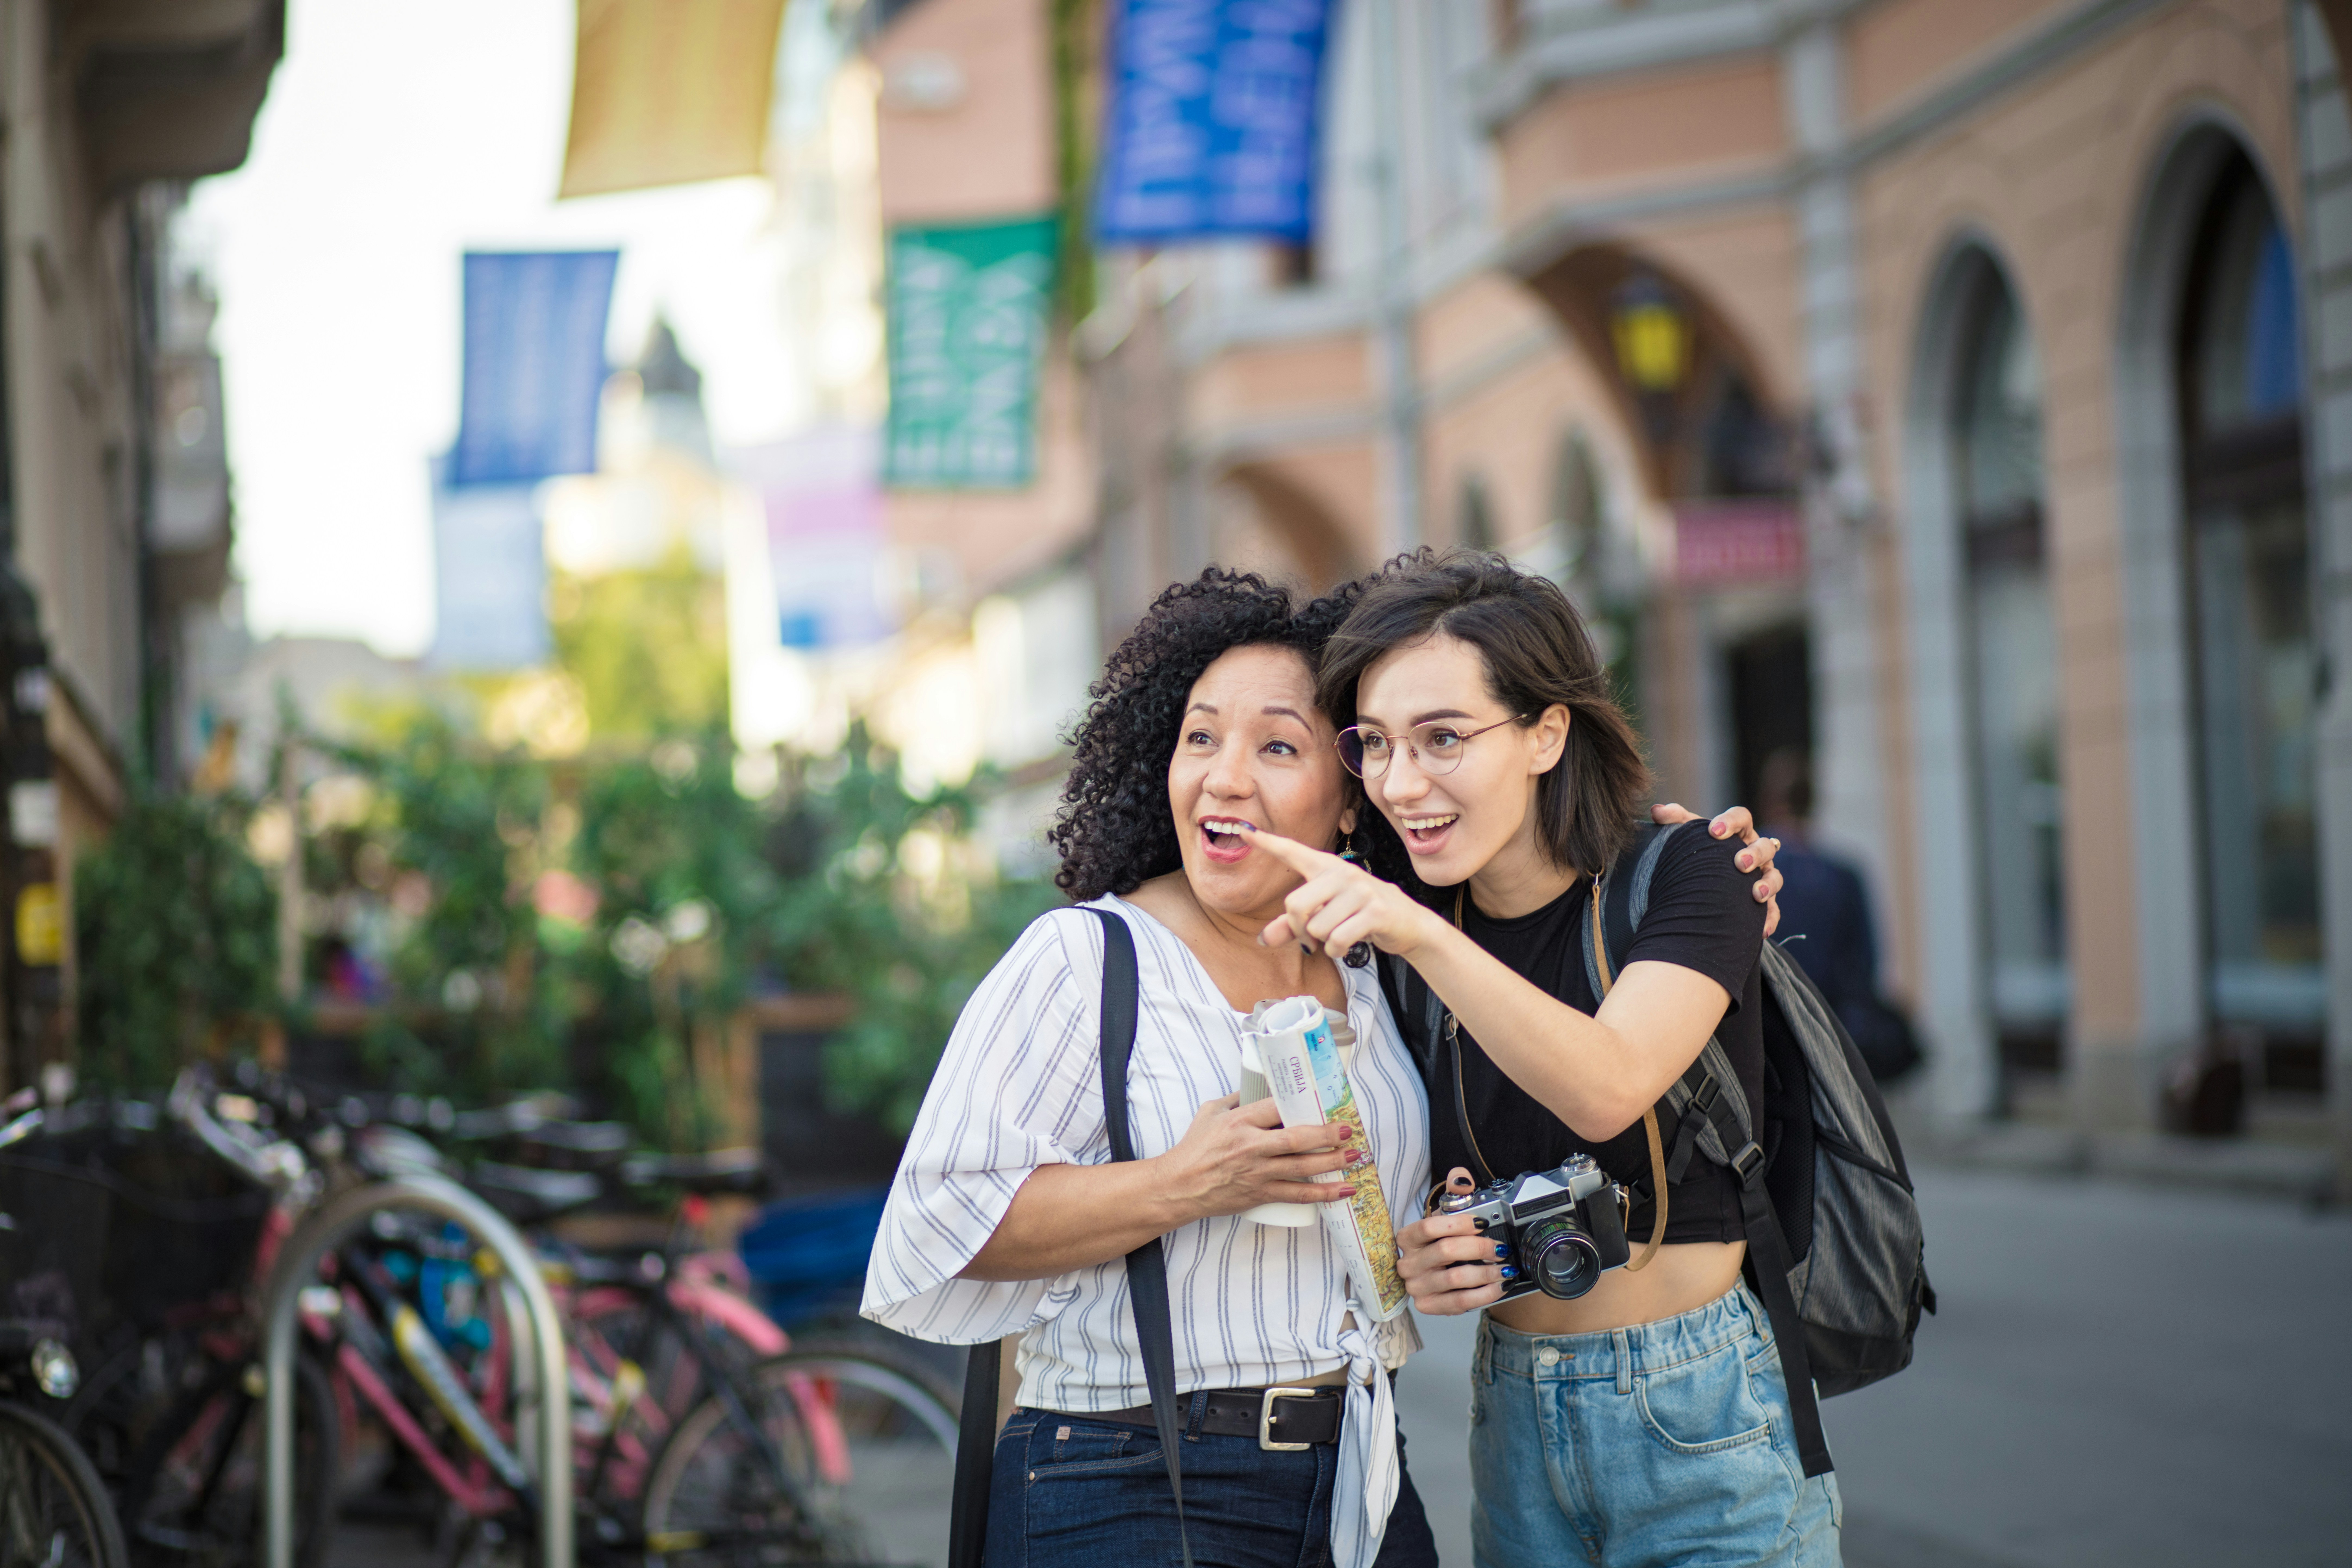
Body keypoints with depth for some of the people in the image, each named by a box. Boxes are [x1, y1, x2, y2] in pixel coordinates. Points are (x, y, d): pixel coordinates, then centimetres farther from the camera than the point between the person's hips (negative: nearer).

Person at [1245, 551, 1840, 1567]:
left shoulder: (1686, 874, -12)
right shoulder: (1400, 924, 3)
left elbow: (1607, 1088, -30)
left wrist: (1420, 936, -40)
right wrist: (1422, 1263, -7)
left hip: (1702, 1424, -5)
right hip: (1513, 1417, 5)